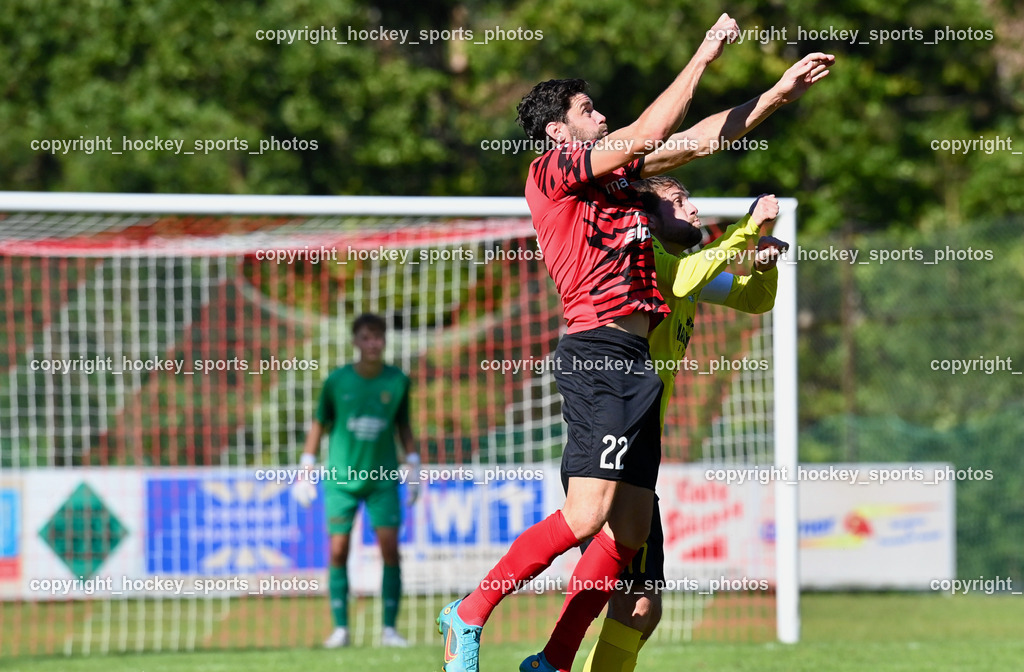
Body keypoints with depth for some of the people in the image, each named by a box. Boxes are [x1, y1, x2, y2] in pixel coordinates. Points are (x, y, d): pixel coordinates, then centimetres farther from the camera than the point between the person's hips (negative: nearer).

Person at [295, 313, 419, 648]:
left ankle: (389, 628, -2)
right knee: (338, 551, -4)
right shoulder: (337, 381, -5)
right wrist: (306, 468, 3)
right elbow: (320, 424, 6)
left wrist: (413, 465, 5)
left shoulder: (397, 381, -2)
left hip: (383, 478, 1)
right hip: (341, 478, -1)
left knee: (390, 548, -7)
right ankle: (340, 627, 4)